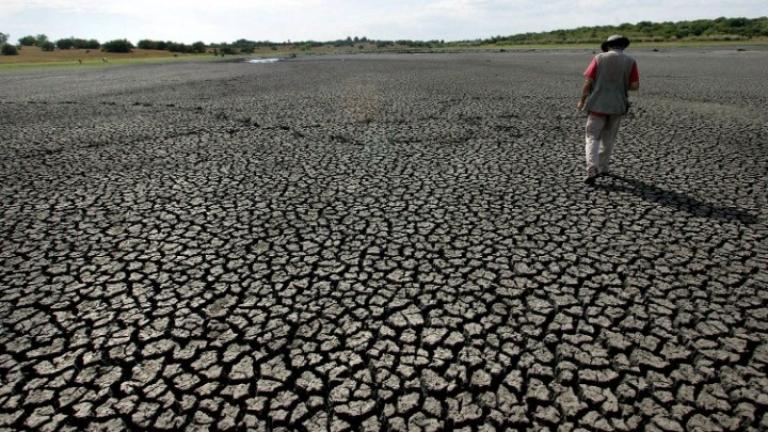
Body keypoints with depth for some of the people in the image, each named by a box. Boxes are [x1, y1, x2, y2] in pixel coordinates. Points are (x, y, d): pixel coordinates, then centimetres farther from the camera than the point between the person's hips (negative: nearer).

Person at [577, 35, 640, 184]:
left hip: (598, 104, -2)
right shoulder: (630, 61, 2)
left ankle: (592, 170, -16)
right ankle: (602, 167, 26)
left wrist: (582, 100, 4)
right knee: (608, 138, 19)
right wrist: (622, 85, 16)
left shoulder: (599, 58, -1)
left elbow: (588, 81, -7)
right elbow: (635, 86, -4)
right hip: (617, 106, 2)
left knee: (592, 138, 2)